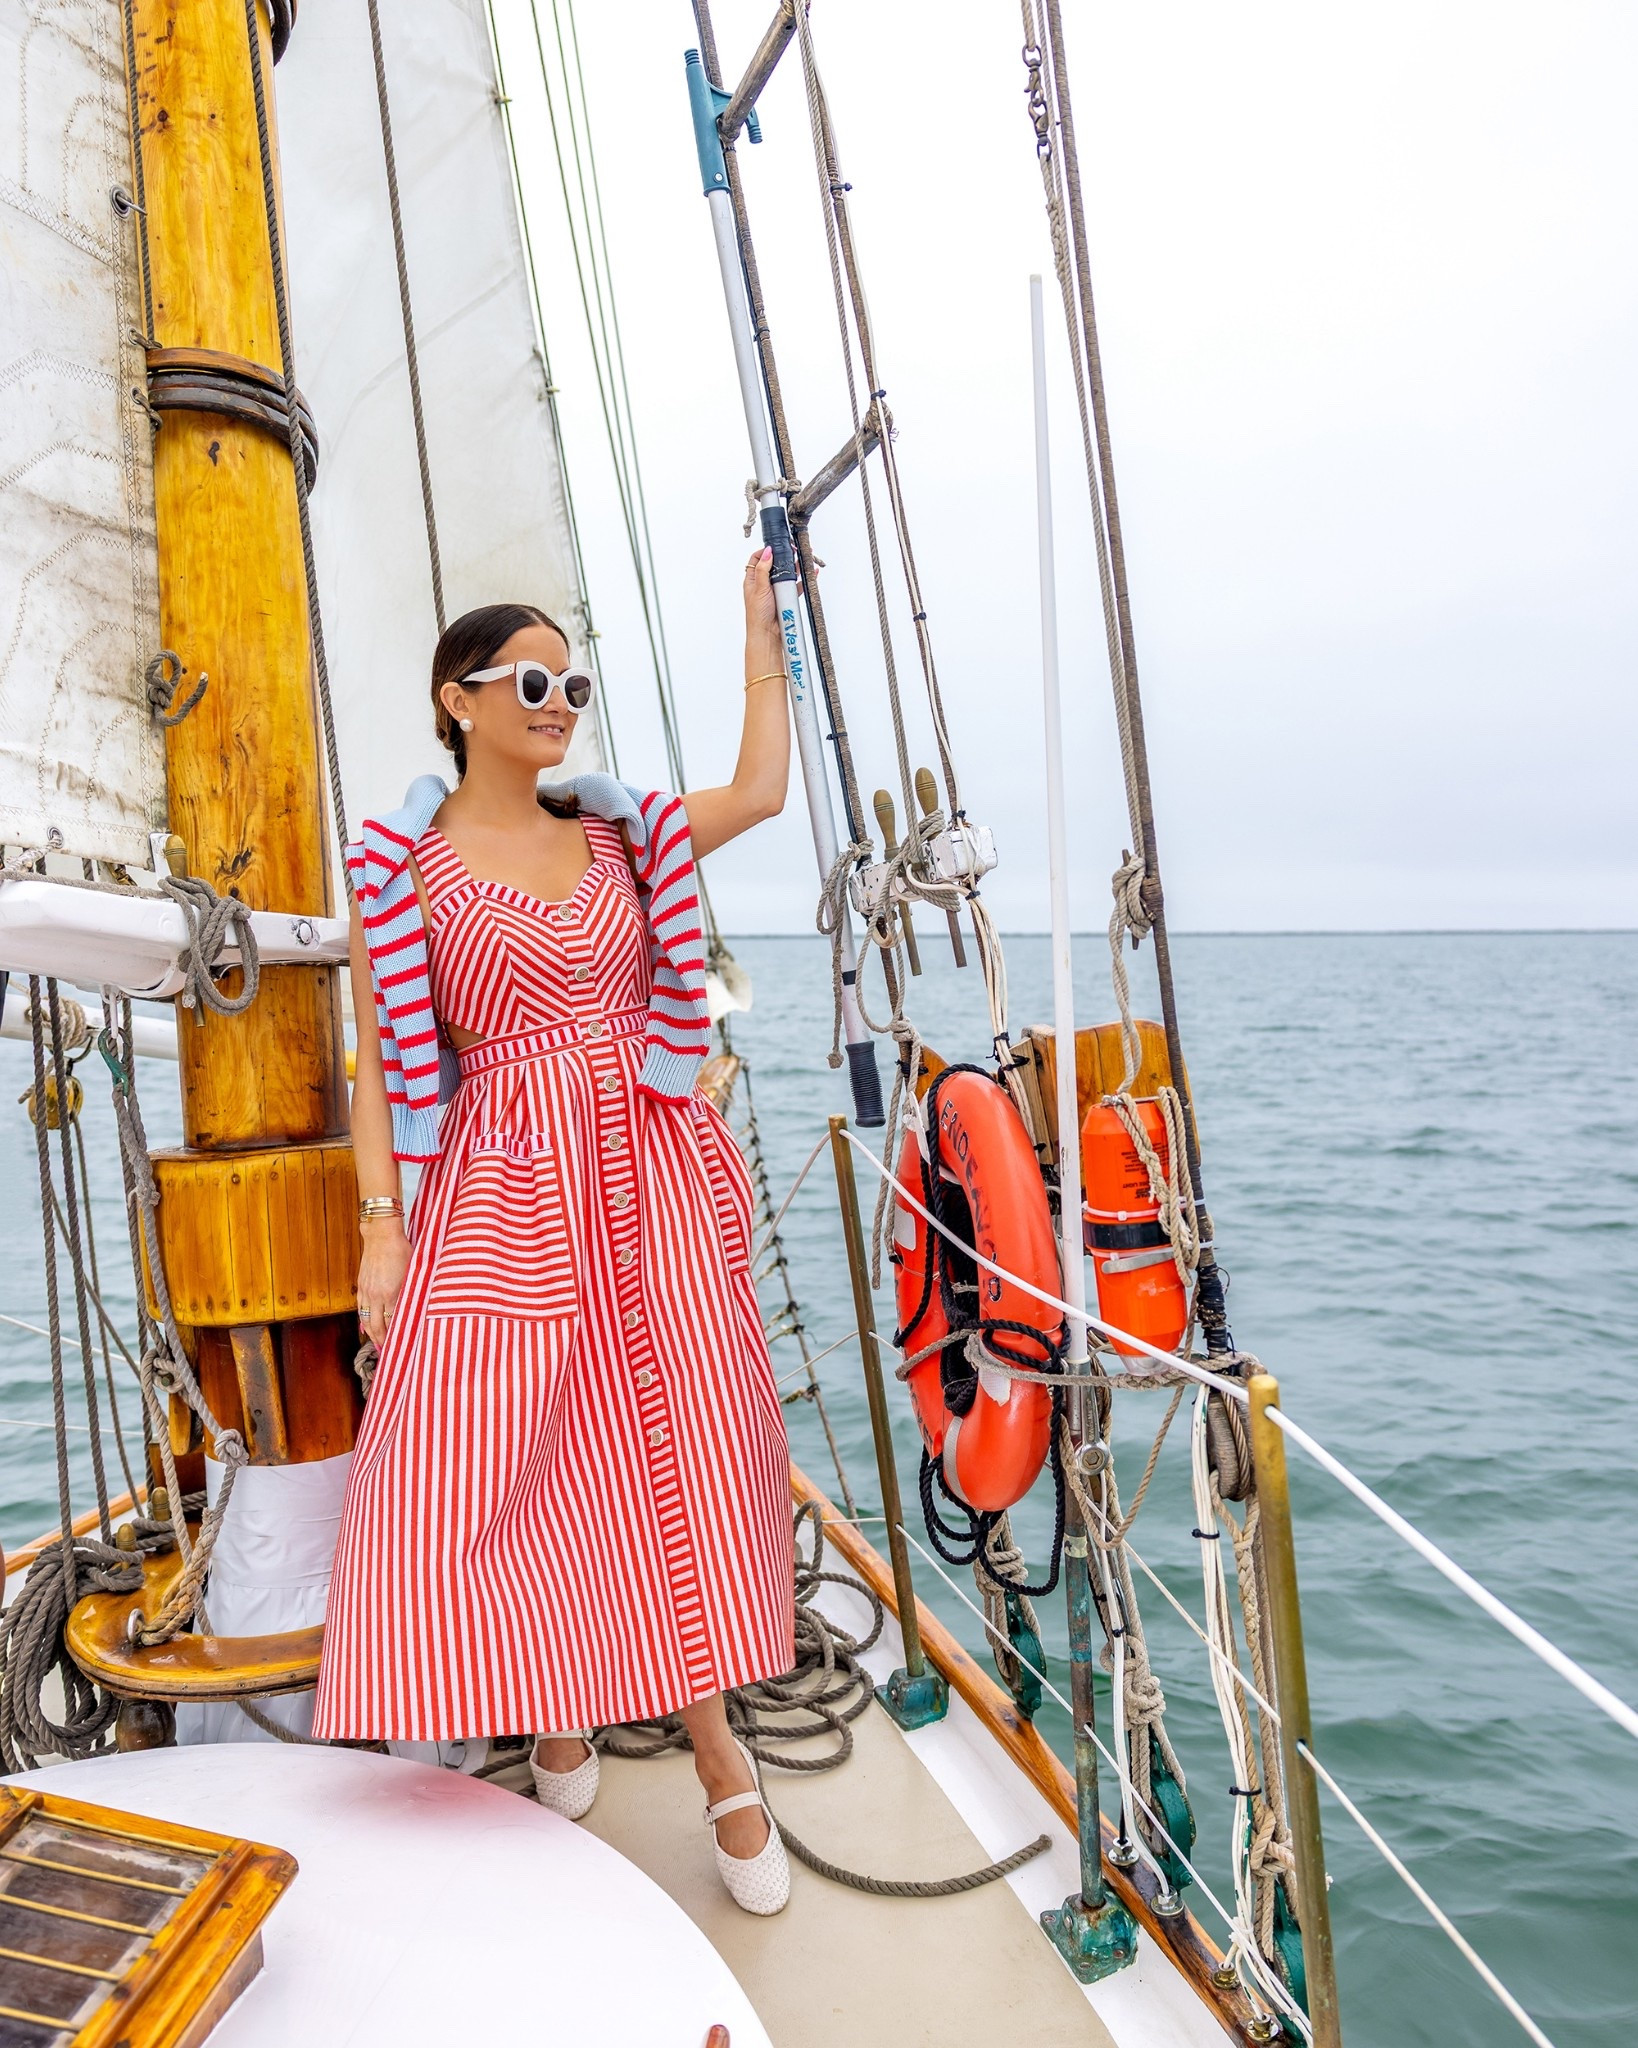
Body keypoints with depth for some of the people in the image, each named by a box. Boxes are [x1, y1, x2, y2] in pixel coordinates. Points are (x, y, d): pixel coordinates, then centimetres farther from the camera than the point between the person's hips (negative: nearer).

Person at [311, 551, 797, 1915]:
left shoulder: (621, 835, 12)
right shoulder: (402, 865, 2)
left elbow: (763, 790, 10)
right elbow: (382, 1057, 1)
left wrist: (762, 630, 12)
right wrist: (382, 1219, -6)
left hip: (659, 1175, 3)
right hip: (505, 1184, -2)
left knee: (682, 1450, 4)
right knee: (475, 1458, -5)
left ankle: (717, 1747, 21)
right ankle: (561, 1710, 25)